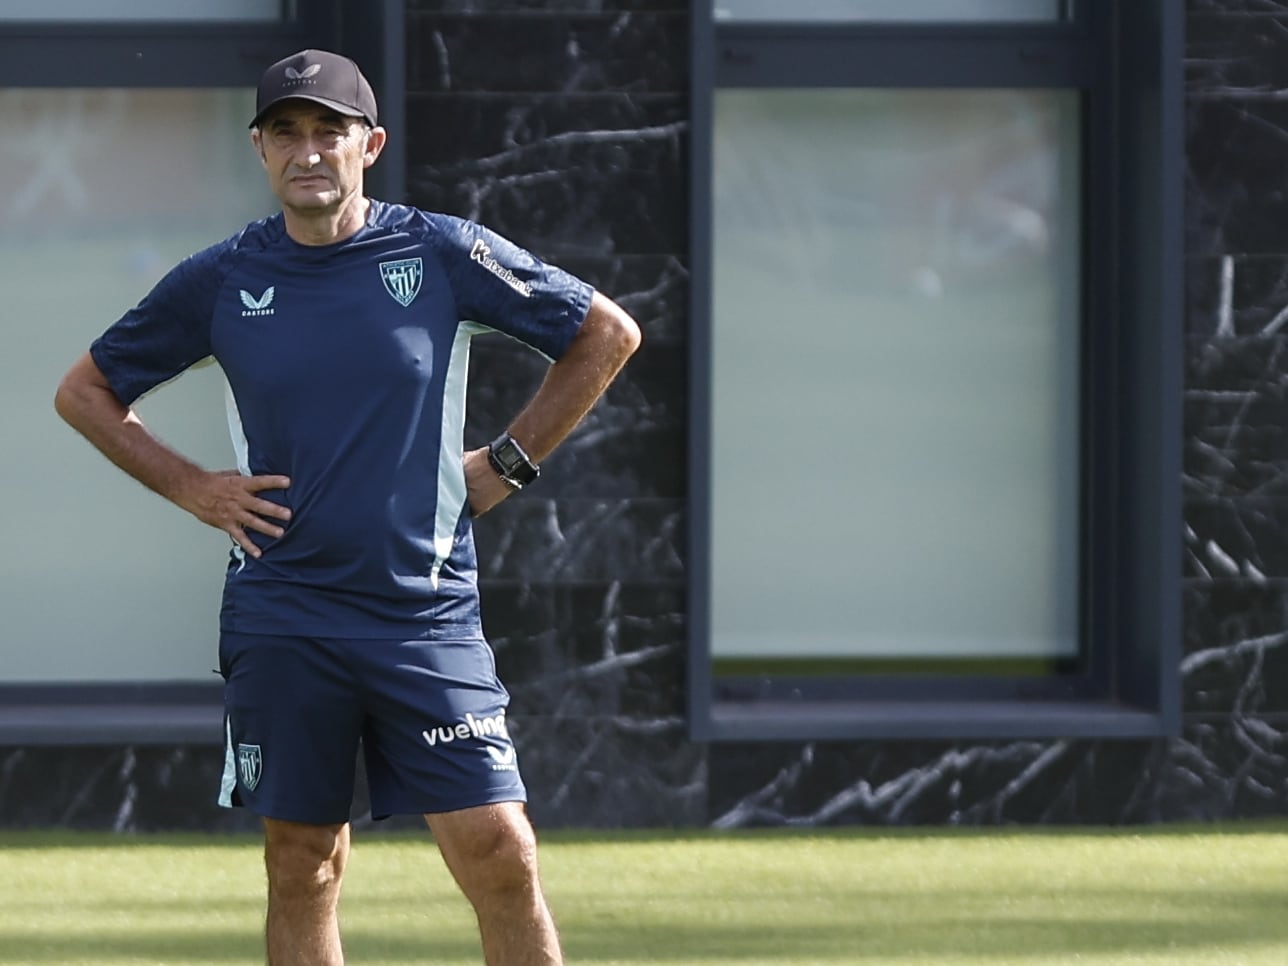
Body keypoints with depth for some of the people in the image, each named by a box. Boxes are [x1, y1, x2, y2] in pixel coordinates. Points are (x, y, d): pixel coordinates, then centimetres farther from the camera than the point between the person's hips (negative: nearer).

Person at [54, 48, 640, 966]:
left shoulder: (445, 254, -1)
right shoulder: (221, 280, 3)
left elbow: (609, 334, 10)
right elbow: (84, 391, 15)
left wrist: (508, 462, 5)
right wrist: (190, 487, 4)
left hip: (427, 614, -1)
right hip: (281, 621, 2)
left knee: (500, 854, -10)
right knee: (303, 866, 6)